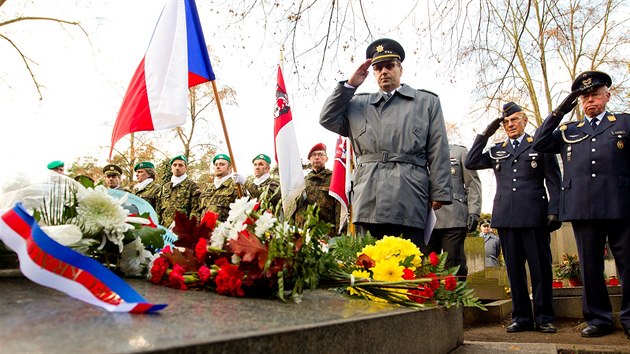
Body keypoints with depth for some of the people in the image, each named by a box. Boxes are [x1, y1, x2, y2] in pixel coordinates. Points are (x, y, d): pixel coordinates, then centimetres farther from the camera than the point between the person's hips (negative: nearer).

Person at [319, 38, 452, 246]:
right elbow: (327, 119, 15)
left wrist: (439, 194, -1)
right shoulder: (359, 104, 24)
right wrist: (349, 85, 12)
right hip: (367, 205, 2)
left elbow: (438, 152, 8)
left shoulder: (427, 102, 16)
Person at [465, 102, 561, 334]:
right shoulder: (496, 151, 18)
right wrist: (485, 134, 7)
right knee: (514, 270, 6)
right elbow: (470, 163, 7)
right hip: (506, 218, 3)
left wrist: (554, 211, -5)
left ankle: (543, 318, 12)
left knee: (541, 268, 1)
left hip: (534, 217, -2)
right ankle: (521, 318, 14)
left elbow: (554, 182, 6)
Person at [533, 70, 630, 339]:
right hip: (582, 209, 2)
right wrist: (558, 112, 3)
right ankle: (598, 319, 16)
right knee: (590, 266, 6)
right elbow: (540, 144, 7)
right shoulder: (568, 131, 19)